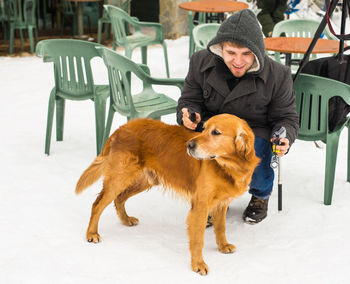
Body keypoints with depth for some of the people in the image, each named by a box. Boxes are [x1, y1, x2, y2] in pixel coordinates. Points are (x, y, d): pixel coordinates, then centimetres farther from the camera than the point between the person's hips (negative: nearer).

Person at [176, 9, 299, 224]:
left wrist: (284, 139, -27)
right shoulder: (201, 62, -10)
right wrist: (189, 115, -22)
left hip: (256, 132, -2)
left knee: (255, 170, -32)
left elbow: (286, 117, -3)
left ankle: (261, 195, 12)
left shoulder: (278, 75, -16)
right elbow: (190, 100, 3)